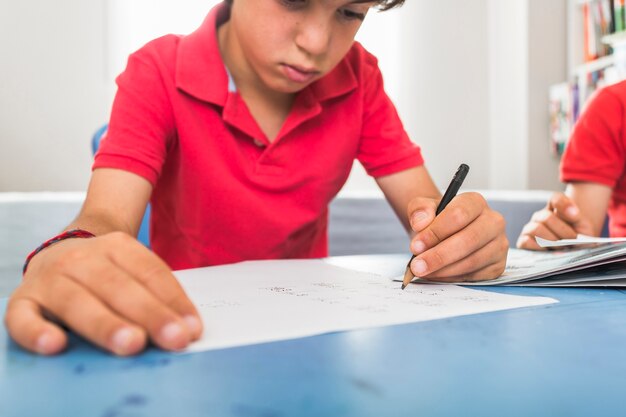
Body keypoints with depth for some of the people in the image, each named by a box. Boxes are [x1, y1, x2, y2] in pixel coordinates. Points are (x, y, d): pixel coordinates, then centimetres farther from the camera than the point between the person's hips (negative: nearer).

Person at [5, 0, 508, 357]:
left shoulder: (358, 77, -3)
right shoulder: (159, 74, -11)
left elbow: (424, 204, -6)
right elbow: (105, 220, -23)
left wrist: (459, 234, -29)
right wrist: (65, 257, -47)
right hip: (189, 327, -2)